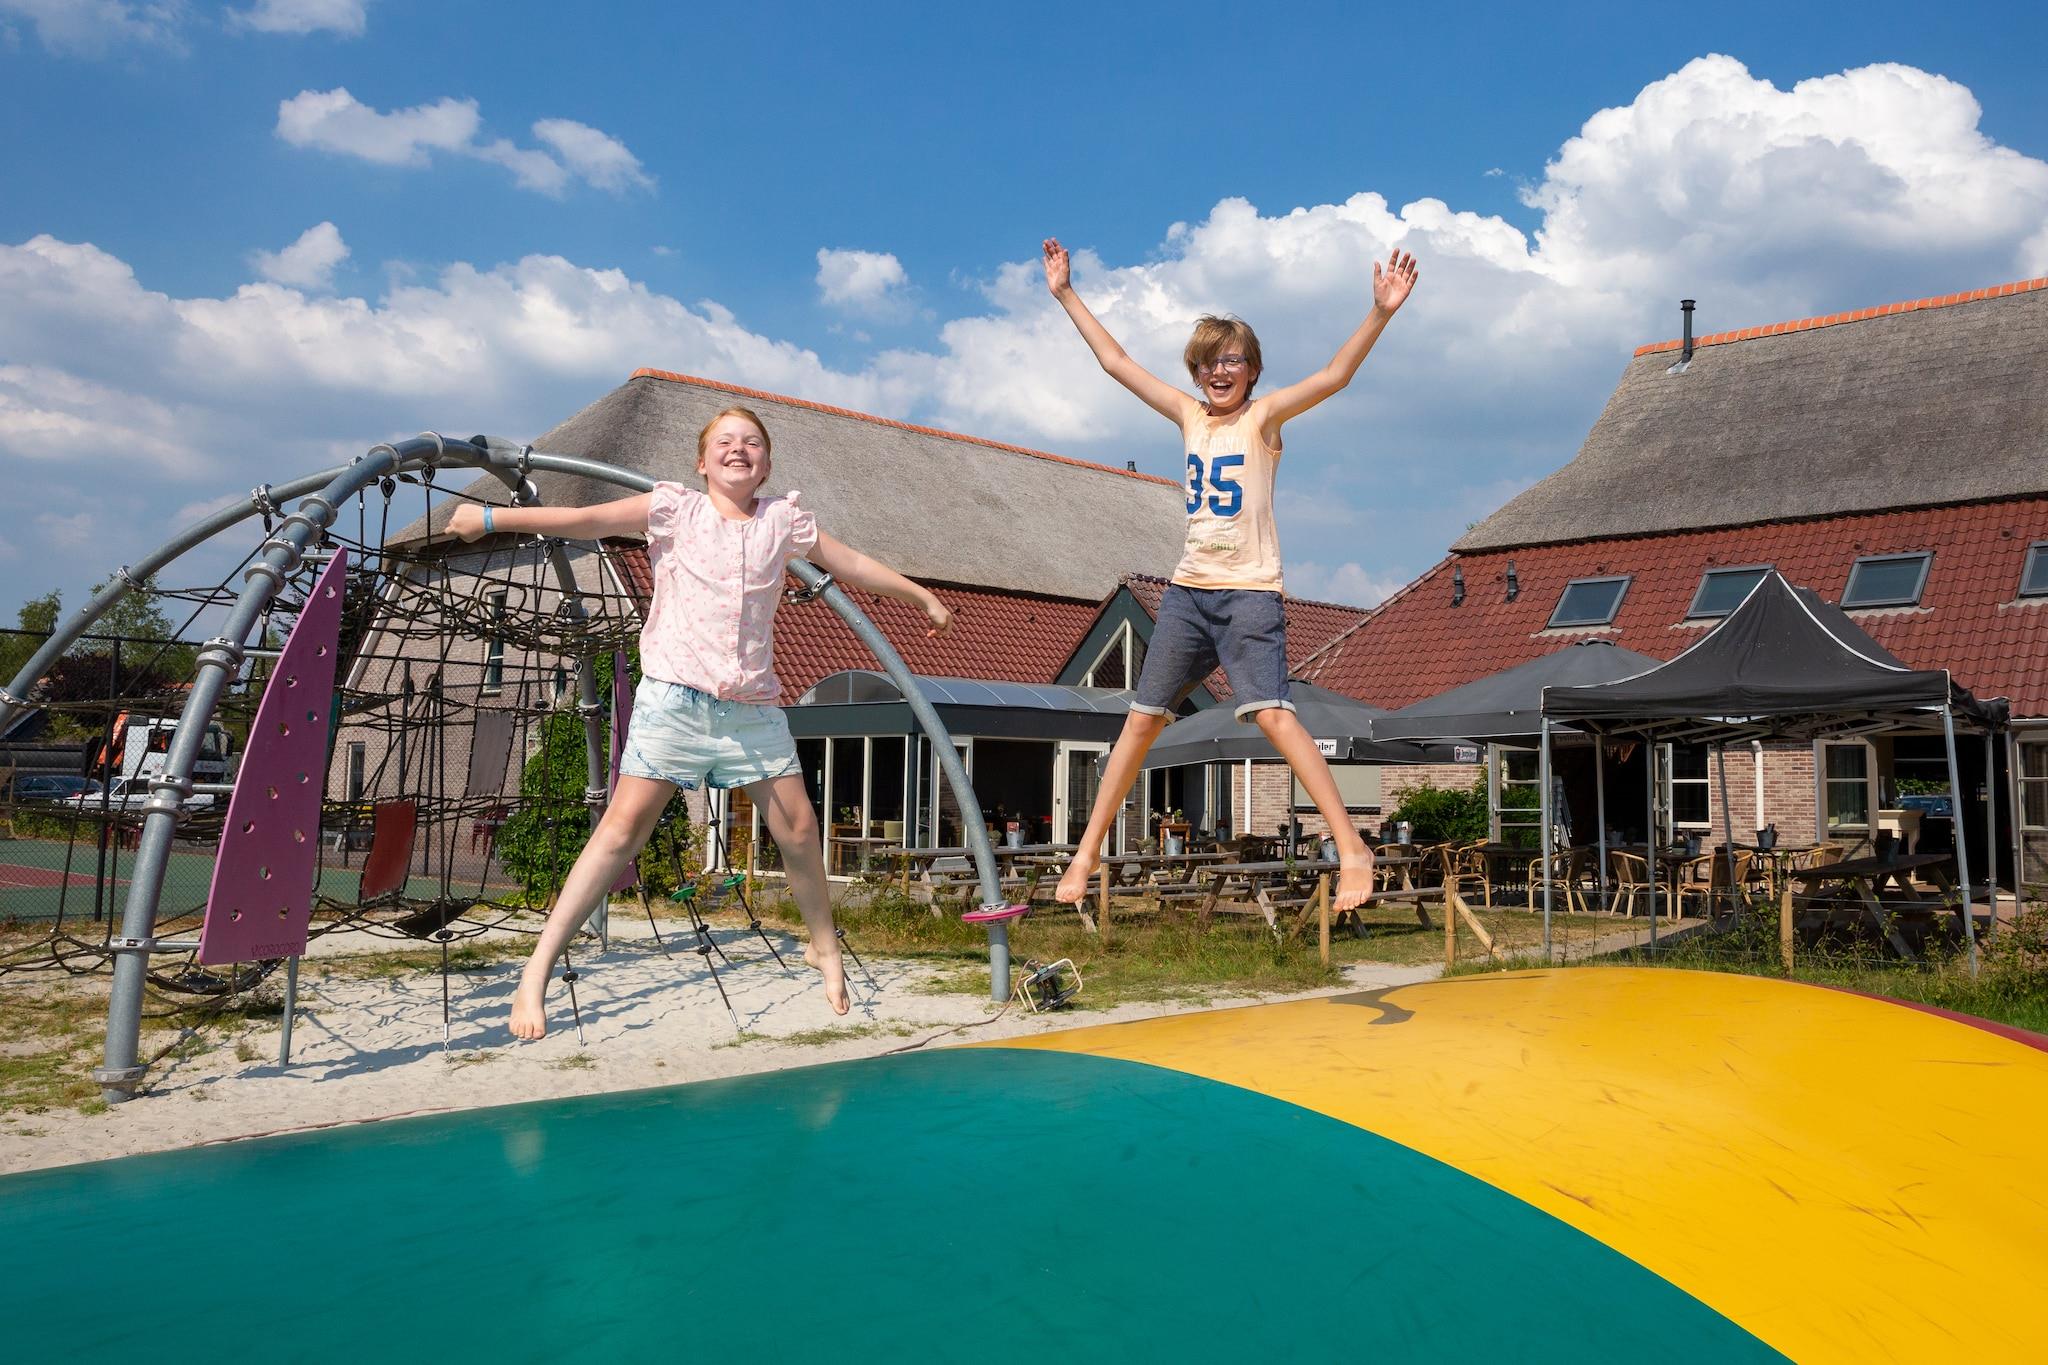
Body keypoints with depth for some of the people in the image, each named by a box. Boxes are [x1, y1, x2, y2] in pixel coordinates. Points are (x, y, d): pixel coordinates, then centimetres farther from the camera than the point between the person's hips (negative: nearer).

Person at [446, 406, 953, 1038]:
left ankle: (824, 946, 30)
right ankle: (536, 974, -8)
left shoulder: (783, 519, 12)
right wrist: (494, 517, -12)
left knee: (798, 828, 5)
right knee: (625, 824, -12)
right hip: (674, 696, -3)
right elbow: (588, 520, -4)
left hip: (753, 706, 3)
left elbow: (850, 562, 22)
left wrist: (922, 595, 29)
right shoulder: (673, 507, 4)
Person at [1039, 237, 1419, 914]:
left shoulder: (1264, 415, -2)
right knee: (1142, 718, 7)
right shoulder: (1189, 415, 11)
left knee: (1272, 714, -20)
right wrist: (1066, 295, 20)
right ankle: (1086, 854, 16)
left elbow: (1335, 374, -16)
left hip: (1249, 593, -5)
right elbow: (1115, 361, 17)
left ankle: (1352, 850, -16)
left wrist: (1380, 313, -30)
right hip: (1187, 590, 5)